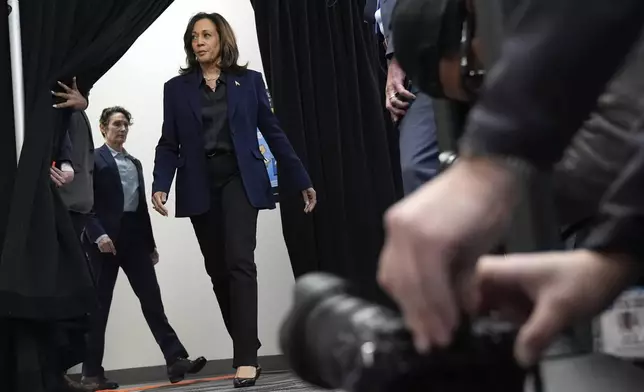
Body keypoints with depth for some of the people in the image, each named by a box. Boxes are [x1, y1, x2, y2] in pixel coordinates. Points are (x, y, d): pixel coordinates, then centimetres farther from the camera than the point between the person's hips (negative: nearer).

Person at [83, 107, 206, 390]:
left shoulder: (135, 163, 21)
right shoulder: (93, 159, 0)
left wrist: (151, 243, 16)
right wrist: (98, 235, -21)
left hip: (135, 239, 6)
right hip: (105, 239, -6)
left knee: (152, 300, -2)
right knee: (99, 306, -1)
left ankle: (176, 360, -5)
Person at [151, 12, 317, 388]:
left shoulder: (250, 81, 7)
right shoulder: (177, 88, 9)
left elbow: (273, 132, 7)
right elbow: (169, 144, 5)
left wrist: (302, 180, 4)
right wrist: (161, 185, -12)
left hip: (240, 179, -2)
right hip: (201, 185, 2)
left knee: (239, 262, -16)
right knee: (218, 270, 5)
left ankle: (246, 358, -16)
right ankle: (247, 350, 18)